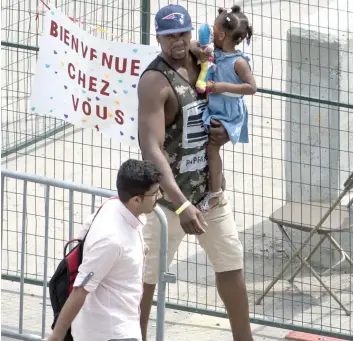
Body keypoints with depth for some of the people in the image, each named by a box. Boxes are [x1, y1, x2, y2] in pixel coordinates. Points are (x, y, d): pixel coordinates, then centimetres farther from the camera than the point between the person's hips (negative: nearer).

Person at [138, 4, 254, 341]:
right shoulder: (155, 81, -23)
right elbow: (151, 149, -32)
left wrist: (227, 131, -8)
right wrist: (181, 205, -42)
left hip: (209, 184, 7)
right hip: (170, 190, -7)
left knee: (231, 263, 16)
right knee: (147, 273, 0)